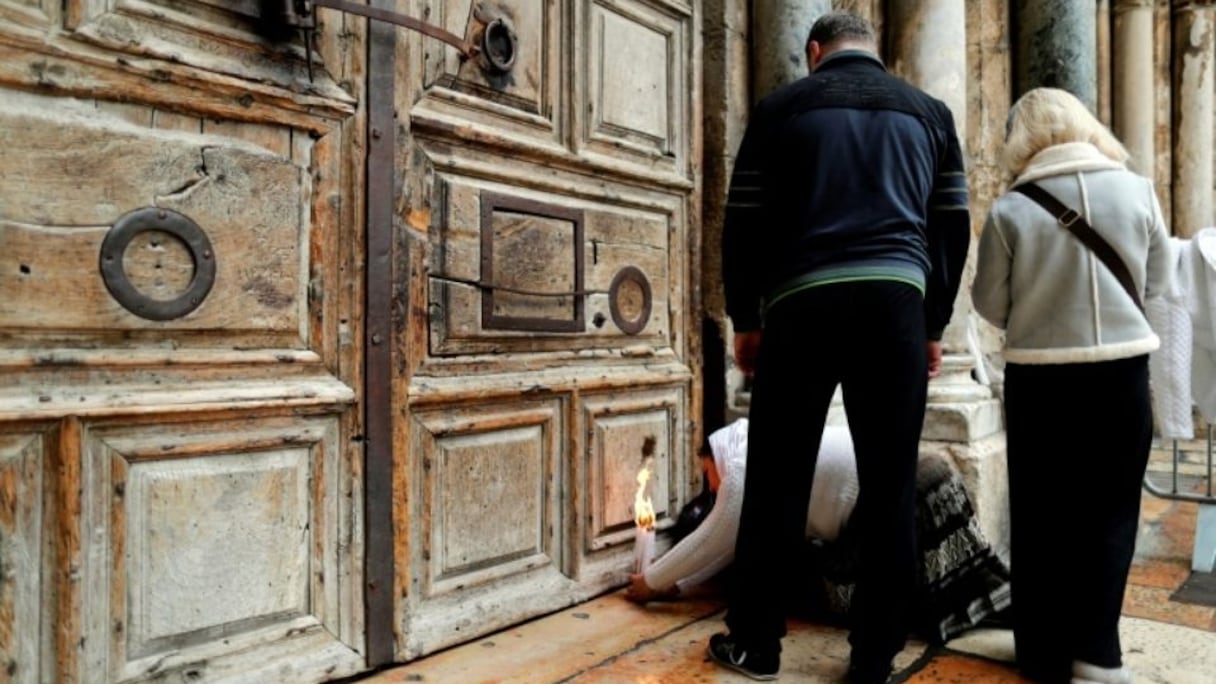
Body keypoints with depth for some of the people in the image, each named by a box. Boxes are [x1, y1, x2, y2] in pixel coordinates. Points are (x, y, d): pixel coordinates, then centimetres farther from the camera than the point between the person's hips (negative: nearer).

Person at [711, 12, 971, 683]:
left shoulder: (781, 106, 11)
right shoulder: (930, 112, 19)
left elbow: (743, 224, 7)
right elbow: (952, 228, 17)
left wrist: (744, 319, 15)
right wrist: (934, 324, 23)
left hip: (801, 305, -2)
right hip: (895, 302, 2)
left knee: (777, 482, 6)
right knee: (890, 486, 8)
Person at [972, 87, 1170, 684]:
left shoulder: (1010, 210, -11)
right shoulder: (1137, 190, -3)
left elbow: (991, 306, -5)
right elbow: (1158, 282, 7)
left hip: (1039, 378, -2)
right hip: (1122, 371, 2)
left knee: (1042, 515, 12)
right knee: (1109, 512, 15)